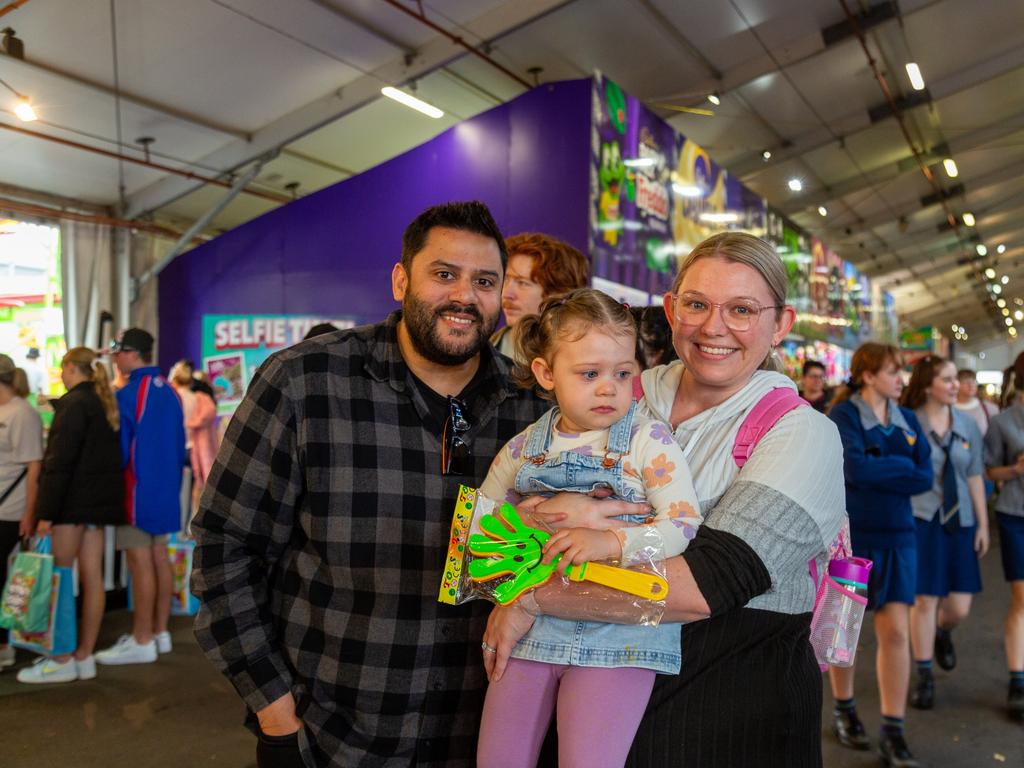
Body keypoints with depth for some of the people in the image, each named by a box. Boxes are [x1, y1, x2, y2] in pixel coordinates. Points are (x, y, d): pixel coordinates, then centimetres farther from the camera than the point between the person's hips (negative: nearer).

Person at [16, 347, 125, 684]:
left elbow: (60, 461, -16)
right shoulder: (106, 404, 14)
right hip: (100, 501, 8)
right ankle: (85, 657, 13)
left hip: (73, 502, -8)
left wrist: (46, 511, -15)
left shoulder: (75, 404, -11)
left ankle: (63, 661, 2)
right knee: (91, 577, 8)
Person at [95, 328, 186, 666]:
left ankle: (142, 641, 4)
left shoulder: (127, 395, -16)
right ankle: (159, 632, 21)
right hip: (166, 490, 8)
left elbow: (119, 449, -14)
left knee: (140, 564, -3)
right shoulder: (169, 392, 8)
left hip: (137, 491, -8)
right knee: (159, 559, 13)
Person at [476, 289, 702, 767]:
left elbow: (685, 525, -11)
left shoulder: (649, 441, -4)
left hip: (619, 634, -3)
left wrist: (614, 542, -25)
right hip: (528, 628, 4)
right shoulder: (521, 449, 6)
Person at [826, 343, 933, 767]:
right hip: (850, 534, -4)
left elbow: (926, 477, -2)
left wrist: (877, 470, -14)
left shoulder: (907, 420, 8)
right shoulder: (843, 414, -8)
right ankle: (843, 710, 29)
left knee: (896, 632, 1)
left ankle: (893, 732, 9)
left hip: (896, 536, 4)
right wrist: (902, 467, -10)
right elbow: (855, 468, -22)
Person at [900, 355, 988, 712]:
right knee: (924, 601, 0)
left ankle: (942, 632, 40)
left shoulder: (968, 425, 6)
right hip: (921, 519, -4)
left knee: (959, 607, 3)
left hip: (959, 521, 4)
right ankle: (924, 677, 17)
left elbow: (975, 477, 9)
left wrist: (983, 523, 8)